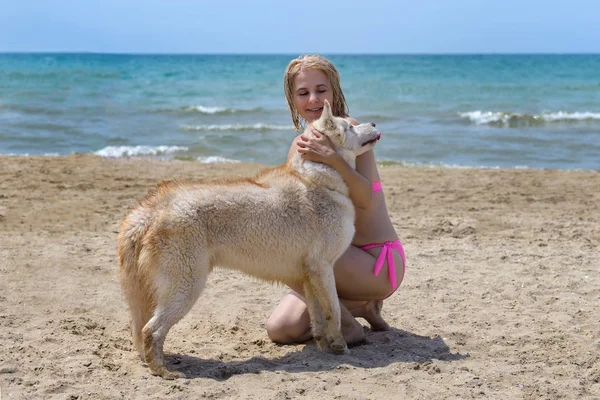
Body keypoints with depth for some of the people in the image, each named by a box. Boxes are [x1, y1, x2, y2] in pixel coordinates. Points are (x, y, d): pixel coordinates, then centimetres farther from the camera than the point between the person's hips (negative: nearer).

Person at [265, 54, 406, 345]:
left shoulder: (348, 128, -12)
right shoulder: (299, 146, 8)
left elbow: (365, 199, -24)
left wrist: (332, 159, -38)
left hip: (379, 261, -7)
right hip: (340, 257, 7)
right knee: (279, 329, -7)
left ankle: (348, 325, -6)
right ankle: (357, 306, 15)